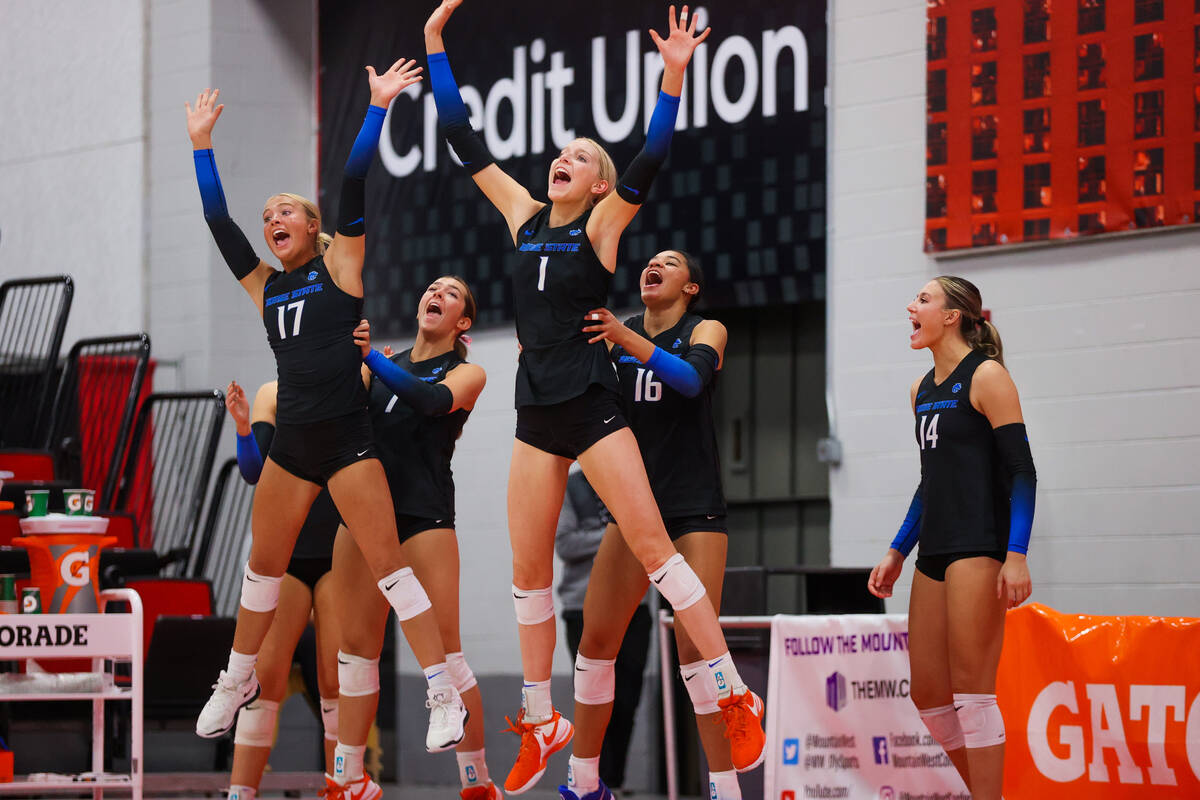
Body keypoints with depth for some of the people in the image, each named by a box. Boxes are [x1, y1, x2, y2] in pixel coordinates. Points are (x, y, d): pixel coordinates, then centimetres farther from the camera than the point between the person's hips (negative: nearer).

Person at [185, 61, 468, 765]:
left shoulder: (340, 265, 3)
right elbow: (219, 221, 15)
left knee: (388, 564, -10)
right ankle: (237, 684, 30)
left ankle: (446, 695, -10)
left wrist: (378, 108, -10)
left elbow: (353, 190, -6)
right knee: (263, 569, 14)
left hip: (347, 437, -6)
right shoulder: (265, 285, 15)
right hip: (291, 442, 6)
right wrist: (202, 145, 16)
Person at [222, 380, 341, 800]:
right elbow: (254, 471, -3)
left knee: (337, 682, -4)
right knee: (264, 675, -7)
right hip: (284, 554, 1)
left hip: (339, 556, -1)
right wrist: (244, 426, -22)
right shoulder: (272, 395, 5)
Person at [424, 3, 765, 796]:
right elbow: (465, 141, 12)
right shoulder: (525, 217, 11)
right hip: (537, 414, 5)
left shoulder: (602, 224, -2)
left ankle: (737, 697, -10)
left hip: (594, 407, -5)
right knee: (529, 570, 6)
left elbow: (648, 163, -17)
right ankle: (540, 722, 16)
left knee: (652, 545, -12)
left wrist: (674, 76, -29)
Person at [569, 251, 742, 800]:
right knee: (596, 636, -2)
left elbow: (693, 378, -21)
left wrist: (626, 339, -33)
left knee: (694, 642, -13)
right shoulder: (616, 333, 11)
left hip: (695, 508, -4)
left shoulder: (706, 331, -1)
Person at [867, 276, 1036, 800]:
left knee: (971, 689, -11)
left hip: (979, 549, -8)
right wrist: (897, 553, 23)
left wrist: (1016, 556, -19)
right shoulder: (922, 391, 18)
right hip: (935, 555, 8)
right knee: (928, 695, 6)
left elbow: (1022, 470, -10)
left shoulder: (985, 377, -5)